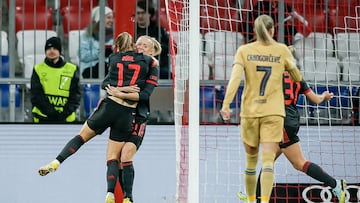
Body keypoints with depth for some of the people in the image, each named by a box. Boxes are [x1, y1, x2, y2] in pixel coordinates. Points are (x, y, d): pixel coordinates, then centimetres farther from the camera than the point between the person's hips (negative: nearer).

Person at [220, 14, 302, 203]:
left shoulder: (244, 51, 0)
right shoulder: (281, 50, 2)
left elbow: (235, 77, -13)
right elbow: (298, 78, 11)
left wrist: (226, 104, -18)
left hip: (249, 111, 1)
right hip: (273, 112, -1)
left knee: (251, 160, 15)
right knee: (268, 160, -9)